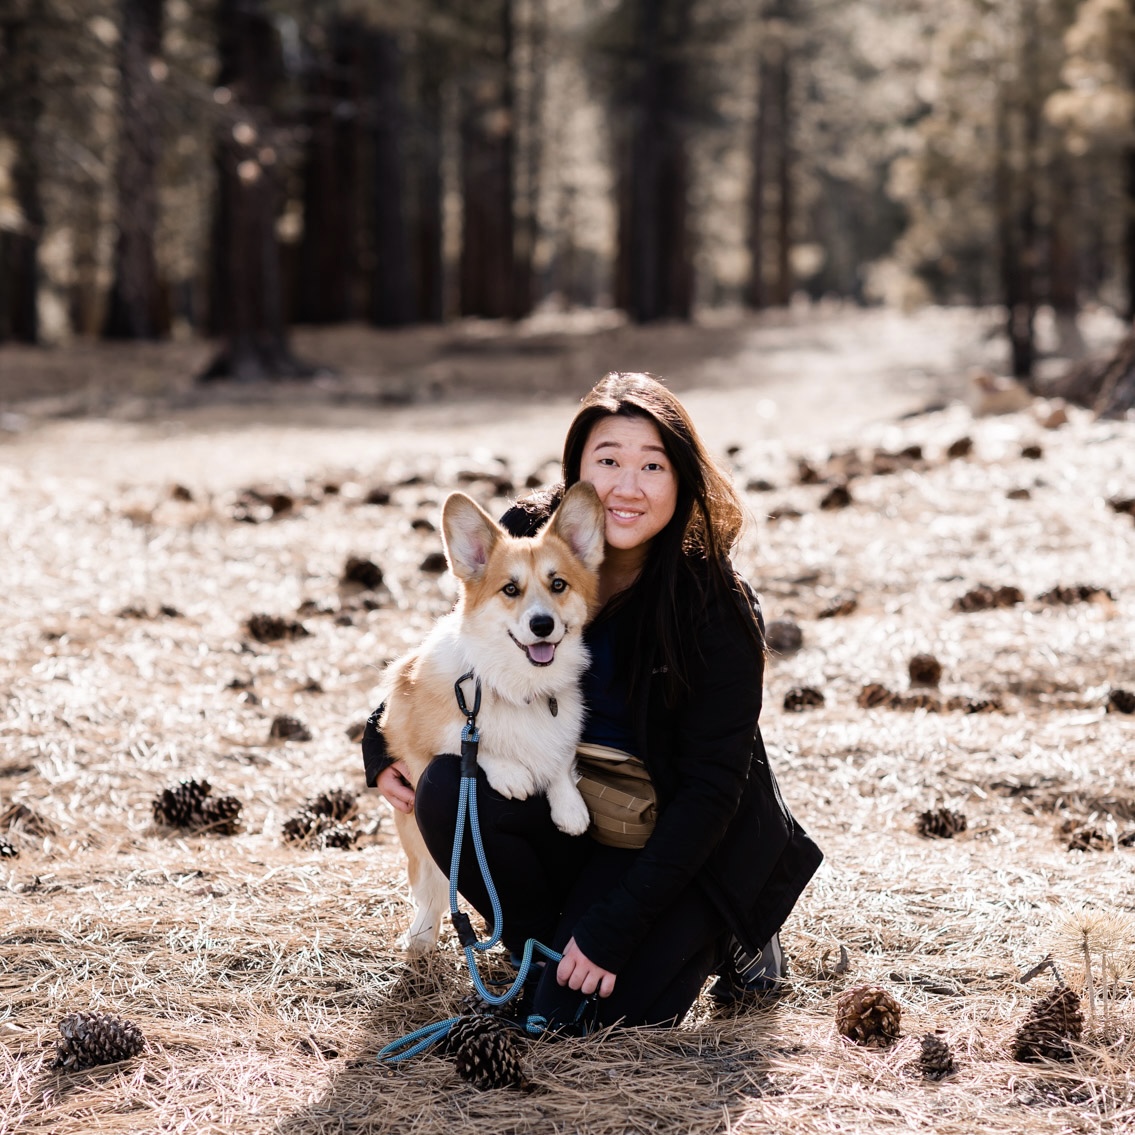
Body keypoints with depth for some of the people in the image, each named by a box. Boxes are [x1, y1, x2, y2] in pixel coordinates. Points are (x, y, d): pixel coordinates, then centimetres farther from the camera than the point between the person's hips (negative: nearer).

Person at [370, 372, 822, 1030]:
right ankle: (548, 944, -1)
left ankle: (713, 933, 11)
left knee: (578, 1012, -19)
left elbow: (710, 788, -19)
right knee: (446, 790, -26)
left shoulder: (717, 608, -21)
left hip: (670, 832, -4)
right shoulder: (527, 539, -9)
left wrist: (613, 929, -24)